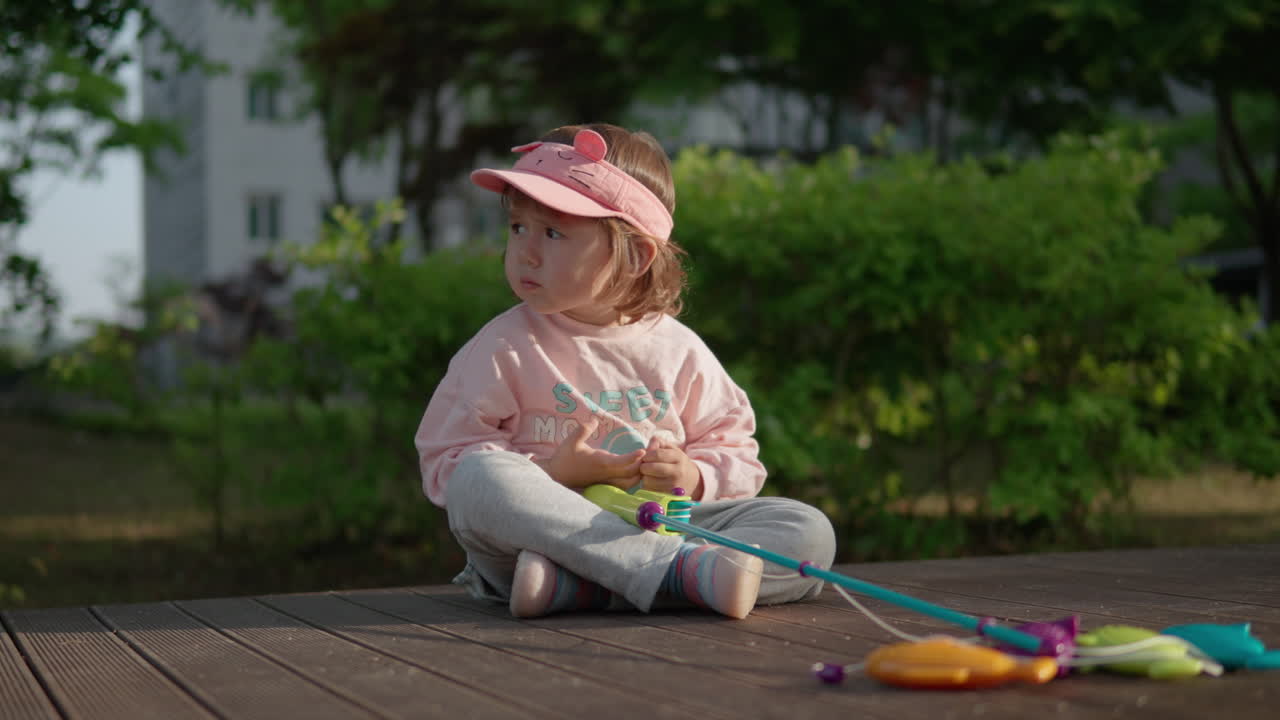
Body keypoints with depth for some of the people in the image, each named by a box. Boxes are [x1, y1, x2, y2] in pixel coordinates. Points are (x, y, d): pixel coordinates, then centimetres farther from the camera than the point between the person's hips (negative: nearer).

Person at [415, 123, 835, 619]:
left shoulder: (678, 351, 8)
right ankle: (683, 569, -40)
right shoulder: (503, 349, 3)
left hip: (658, 526, 3)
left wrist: (694, 477, -8)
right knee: (480, 477, -32)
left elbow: (736, 454, 15)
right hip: (544, 534, -3)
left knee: (810, 532, -17)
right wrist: (552, 476, -16)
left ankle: (573, 585, -35)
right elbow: (445, 461, -2)